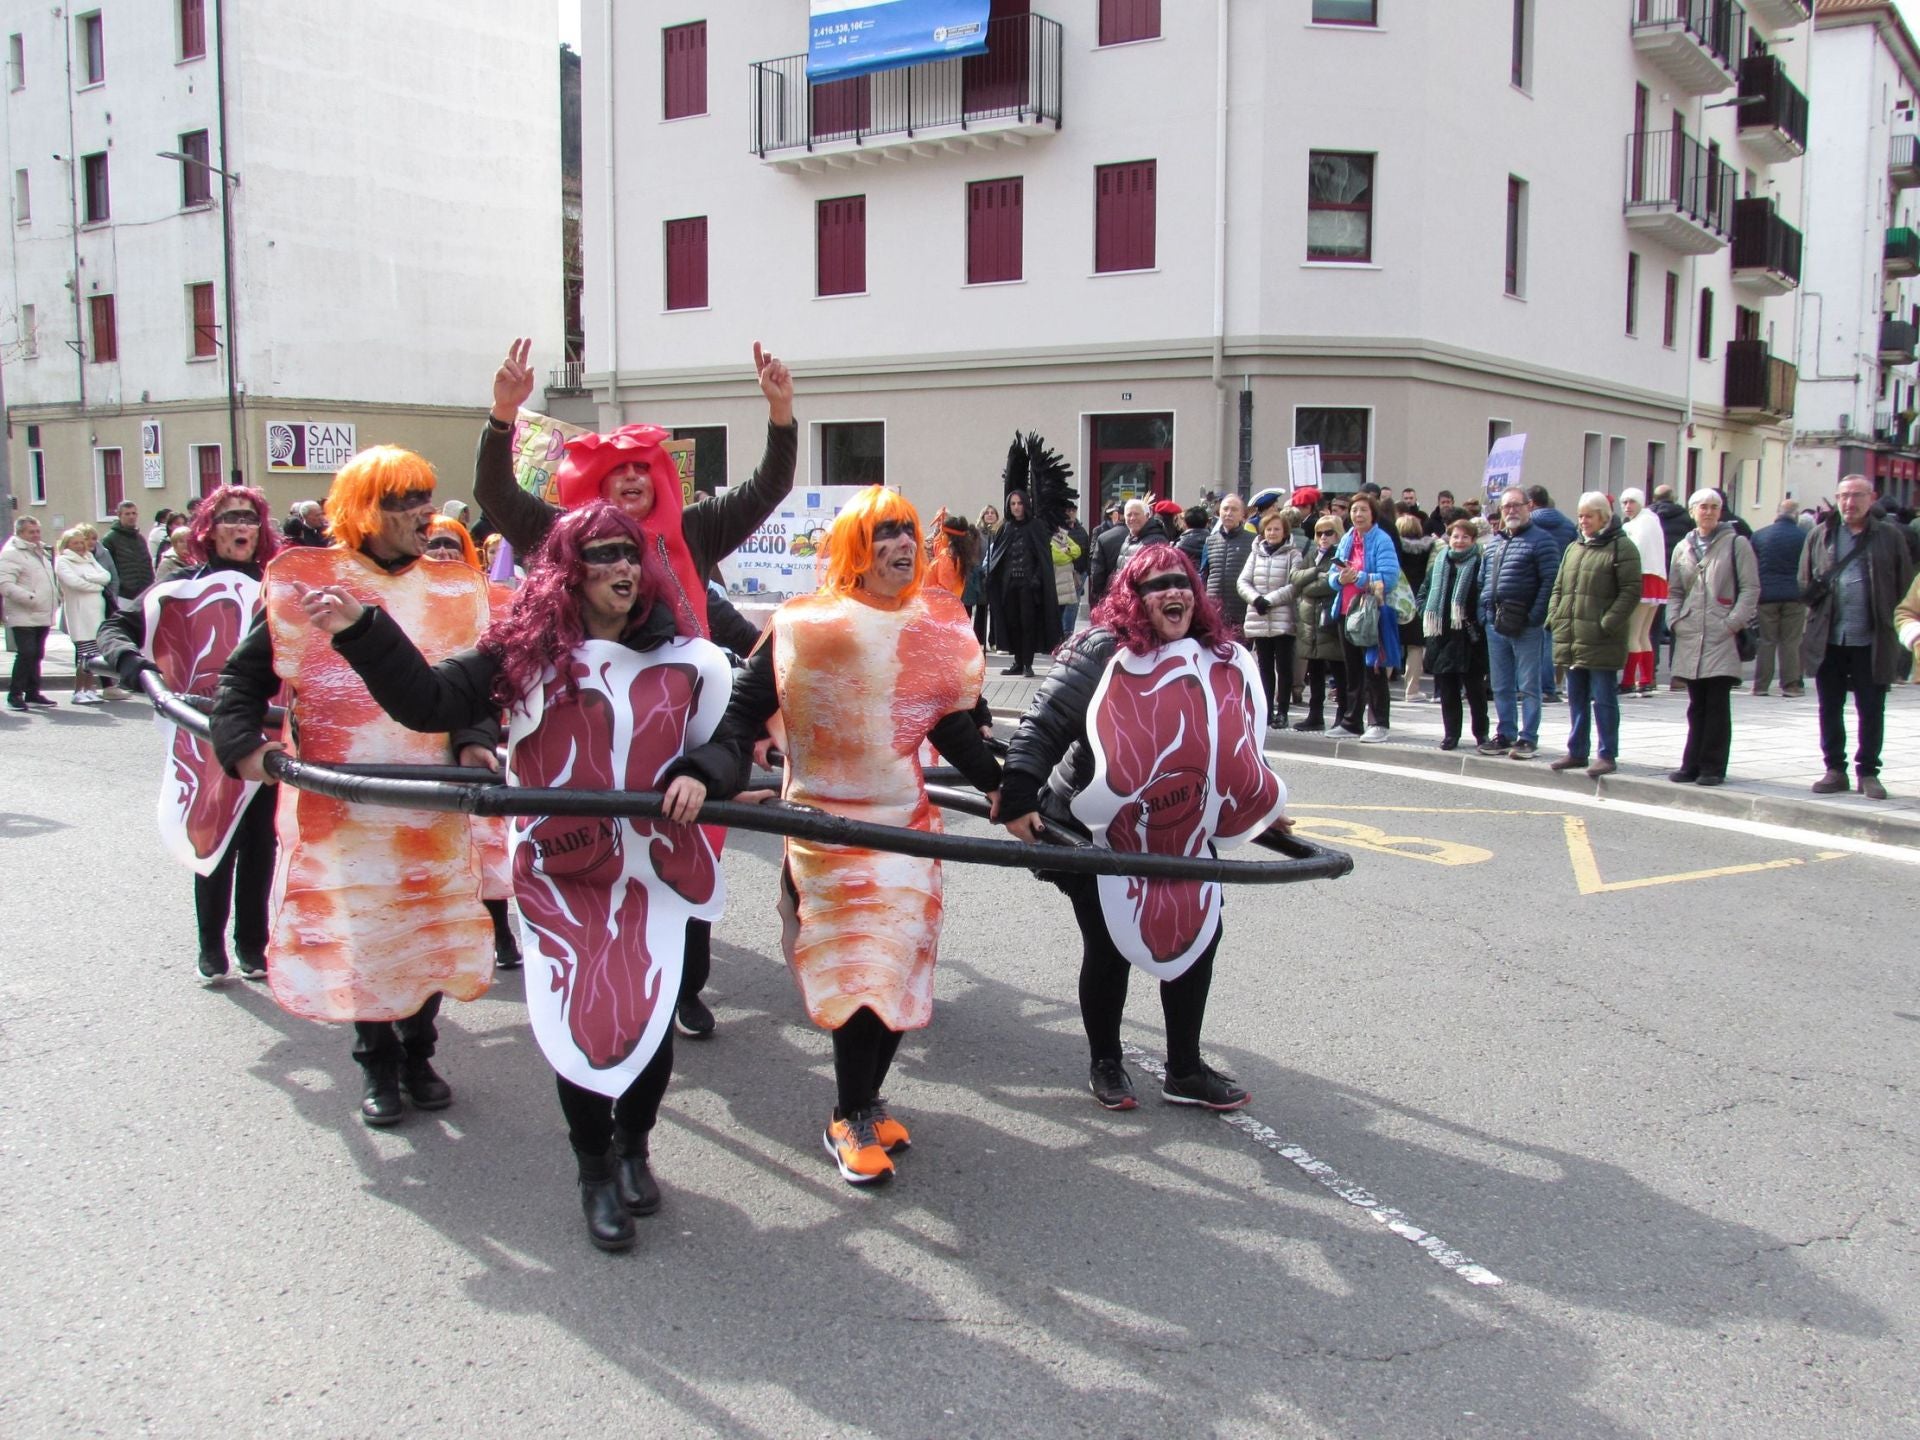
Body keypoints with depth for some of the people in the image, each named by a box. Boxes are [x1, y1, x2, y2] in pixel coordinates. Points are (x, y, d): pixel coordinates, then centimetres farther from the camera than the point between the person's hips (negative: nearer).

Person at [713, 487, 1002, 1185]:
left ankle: (864, 1100, 28)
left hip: (908, 824, 5)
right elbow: (745, 706, -6)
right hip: (827, 829, -5)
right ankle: (850, 1121, 12)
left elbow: (951, 722, 10)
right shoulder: (805, 624, -7)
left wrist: (997, 783, 0)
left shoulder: (935, 626, 6)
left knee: (900, 966, 8)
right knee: (858, 967, -7)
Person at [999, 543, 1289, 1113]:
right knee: (1109, 949, 4)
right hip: (1098, 835, -5)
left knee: (1198, 937, 7)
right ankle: (1105, 1065, 27)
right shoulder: (1103, 653, -17)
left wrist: (1264, 808, 21)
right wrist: (1018, 802, -24)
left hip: (1180, 836, 6)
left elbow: (1236, 748, 15)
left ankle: (1185, 1071, 24)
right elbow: (1040, 726, -18)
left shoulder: (1223, 661, 2)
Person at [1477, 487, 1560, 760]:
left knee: (1528, 685, -1)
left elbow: (1550, 581, -12)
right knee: (1501, 686, 12)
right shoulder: (1493, 542, 17)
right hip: (1495, 623, 7)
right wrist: (1483, 613, 8)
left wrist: (1535, 617, -17)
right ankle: (1505, 735, 20)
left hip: (1526, 625, -7)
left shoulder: (1540, 540, -5)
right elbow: (1483, 580, 20)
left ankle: (1528, 738, 4)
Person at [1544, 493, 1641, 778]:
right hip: (1571, 638, 7)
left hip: (1602, 642, -7)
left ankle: (1608, 755, 4)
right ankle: (1577, 751, 21)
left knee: (1603, 700, -2)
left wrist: (1607, 624, -18)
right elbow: (1559, 588, 21)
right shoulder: (1573, 549, 18)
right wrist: (1554, 617, 6)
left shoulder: (1621, 547, -5)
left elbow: (1631, 591, -11)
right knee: (1577, 699, 13)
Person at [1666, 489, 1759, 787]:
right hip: (1690, 636, 4)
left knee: (1717, 704, -4)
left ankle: (1713, 767, 0)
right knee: (1696, 705, 8)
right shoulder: (1683, 549, 16)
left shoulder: (1736, 544, 4)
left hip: (1723, 636, -4)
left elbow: (1750, 588, -1)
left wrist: (1734, 622, -10)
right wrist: (1676, 621, 5)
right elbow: (1674, 591, 20)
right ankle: (1692, 765, 12)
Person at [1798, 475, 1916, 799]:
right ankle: (1835, 769, 19)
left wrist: (1896, 625, -1)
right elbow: (1804, 582, 12)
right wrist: (1819, 589, -4)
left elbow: (1905, 585, 3)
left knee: (1871, 711, 5)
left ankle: (1868, 772, 14)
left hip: (1872, 640, -2)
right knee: (1830, 709, 8)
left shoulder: (1890, 536, 3)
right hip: (1829, 639, 2)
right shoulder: (1820, 536, 8)